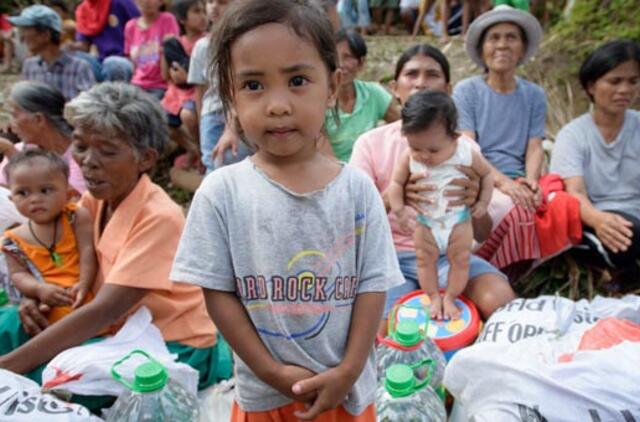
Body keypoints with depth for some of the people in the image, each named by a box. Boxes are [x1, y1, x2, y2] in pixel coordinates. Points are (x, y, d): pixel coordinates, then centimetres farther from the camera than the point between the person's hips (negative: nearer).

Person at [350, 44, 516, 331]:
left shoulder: (464, 146, 4)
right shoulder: (370, 143, 0)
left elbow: (482, 235, 1)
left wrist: (473, 201, -24)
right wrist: (390, 198, -29)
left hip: (449, 252, 2)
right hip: (392, 255, -2)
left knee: (501, 302, -25)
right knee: (390, 333, -28)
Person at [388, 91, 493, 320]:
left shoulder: (466, 154, -18)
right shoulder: (408, 157, -19)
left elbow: (486, 174, -1)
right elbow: (396, 183, -8)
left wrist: (483, 202, -7)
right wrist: (399, 210, -18)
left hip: (459, 220, 0)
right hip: (424, 222, 1)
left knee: (460, 260, 8)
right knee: (425, 260, 8)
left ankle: (450, 299, 28)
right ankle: (434, 298, 28)